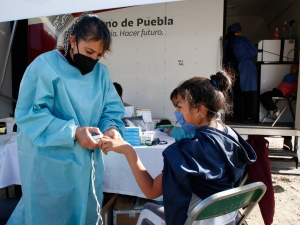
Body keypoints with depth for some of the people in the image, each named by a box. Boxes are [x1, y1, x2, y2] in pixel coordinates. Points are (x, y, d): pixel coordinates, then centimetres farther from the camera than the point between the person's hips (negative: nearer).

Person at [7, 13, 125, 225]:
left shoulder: (101, 71, 4)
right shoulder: (45, 66, -13)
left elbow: (113, 107, 3)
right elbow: (29, 114, -18)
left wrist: (111, 127, -19)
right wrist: (72, 132, -27)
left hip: (88, 161, 5)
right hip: (50, 163, -5)